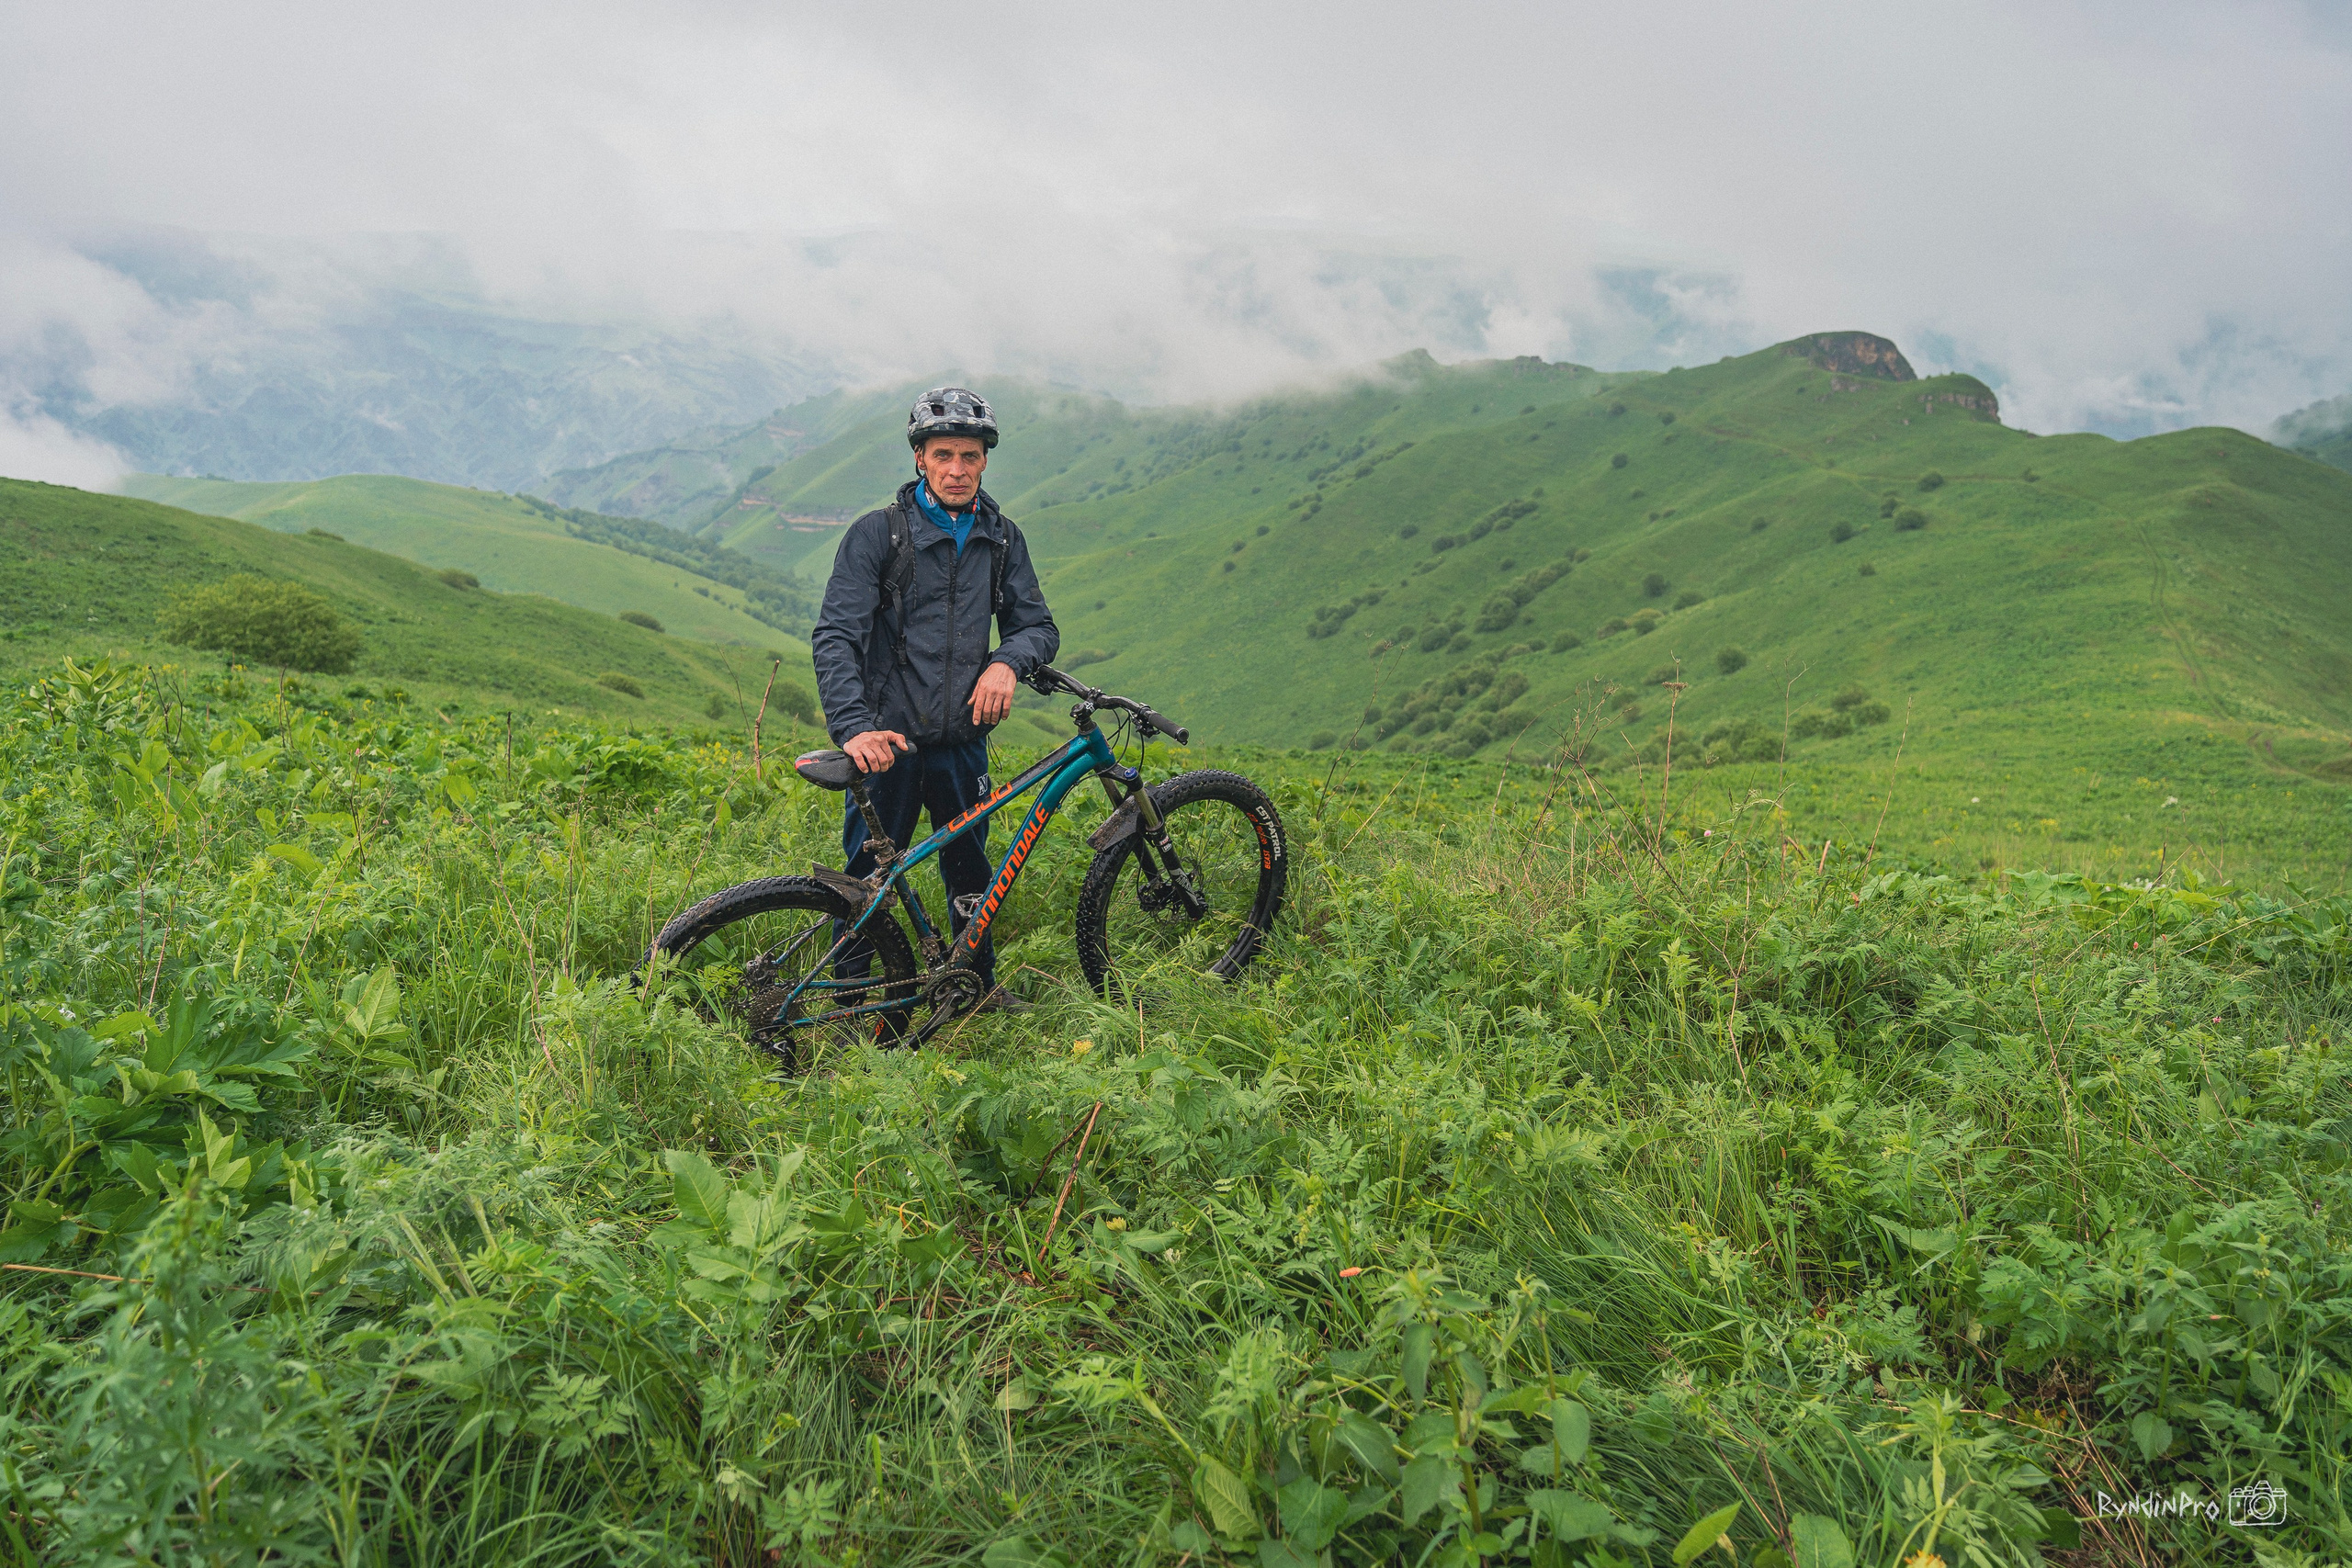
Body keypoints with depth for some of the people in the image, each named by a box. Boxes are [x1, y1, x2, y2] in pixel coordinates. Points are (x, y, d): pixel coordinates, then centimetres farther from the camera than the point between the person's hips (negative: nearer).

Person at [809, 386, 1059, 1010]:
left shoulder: (1001, 538, 7)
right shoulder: (877, 533, -6)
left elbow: (1040, 626, 10)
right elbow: (834, 637, -12)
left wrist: (1007, 661, -14)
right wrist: (854, 726, -26)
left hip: (962, 741, 4)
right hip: (887, 741, -3)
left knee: (971, 874, 15)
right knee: (867, 881, 3)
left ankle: (981, 987, 34)